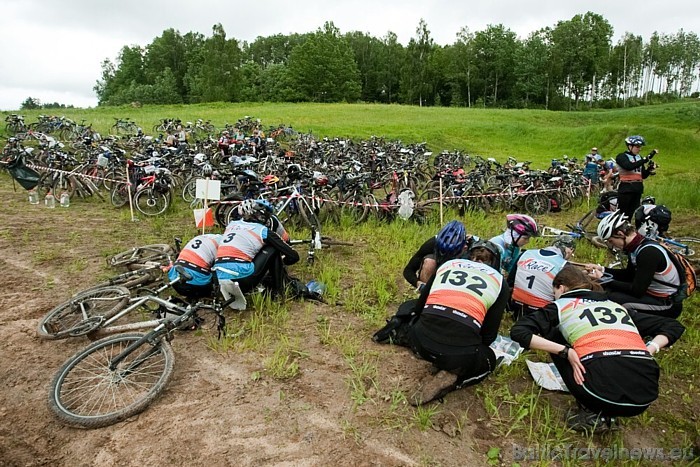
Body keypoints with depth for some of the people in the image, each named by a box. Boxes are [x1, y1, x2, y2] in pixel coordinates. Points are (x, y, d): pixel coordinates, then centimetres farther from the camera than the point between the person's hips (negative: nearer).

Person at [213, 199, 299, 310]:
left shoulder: (231, 224, 18)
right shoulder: (263, 231, 4)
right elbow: (294, 256, 6)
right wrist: (281, 260, 29)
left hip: (220, 280, 5)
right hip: (243, 279, -5)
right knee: (273, 249, 13)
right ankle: (278, 292, 15)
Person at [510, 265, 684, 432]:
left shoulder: (561, 305, 14)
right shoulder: (617, 306, 27)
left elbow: (518, 331, 3)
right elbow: (674, 326, 31)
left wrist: (565, 351, 0)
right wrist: (649, 349, 16)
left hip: (603, 393, -5)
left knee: (554, 335, 21)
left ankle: (592, 412, 12)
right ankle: (605, 413, 15)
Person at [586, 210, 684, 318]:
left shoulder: (648, 252, -27)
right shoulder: (636, 246, 0)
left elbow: (636, 291, -25)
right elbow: (629, 275, 14)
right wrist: (602, 270, 3)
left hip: (668, 305, -9)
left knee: (612, 297, -24)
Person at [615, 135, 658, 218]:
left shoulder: (639, 158, 14)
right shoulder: (621, 157, -4)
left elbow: (643, 176, 14)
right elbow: (629, 166, -24)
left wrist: (649, 169, -4)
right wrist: (646, 159, -26)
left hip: (638, 189, 6)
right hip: (626, 189, -6)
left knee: (631, 214, 8)